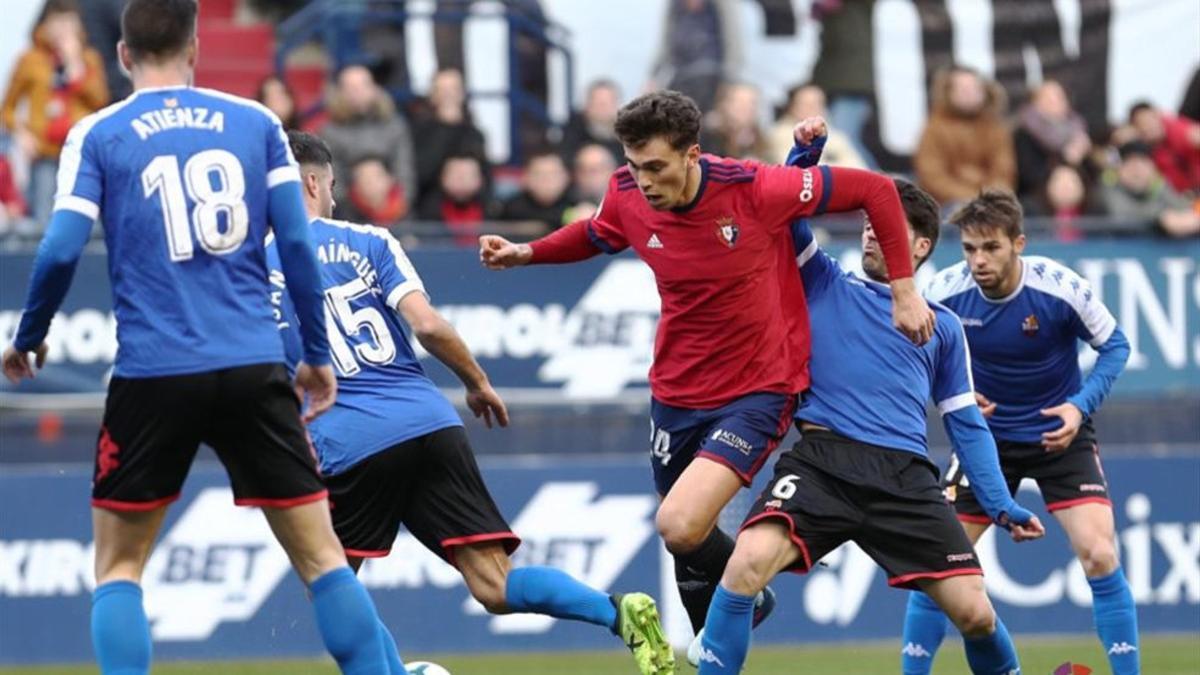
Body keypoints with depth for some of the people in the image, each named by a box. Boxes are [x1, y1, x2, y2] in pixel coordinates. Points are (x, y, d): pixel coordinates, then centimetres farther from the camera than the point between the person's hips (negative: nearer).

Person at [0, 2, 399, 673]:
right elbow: (298, 245, 4)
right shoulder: (257, 123, 8)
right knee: (321, 553, 5)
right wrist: (318, 354, 14)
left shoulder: (96, 135, 2)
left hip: (153, 373, -1)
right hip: (255, 368, 1)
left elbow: (61, 252, -4)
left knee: (119, 566, 10)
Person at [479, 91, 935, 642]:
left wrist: (903, 291, -11)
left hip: (757, 390, -5)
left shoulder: (756, 189, -24)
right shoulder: (627, 198, -10)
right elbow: (593, 236, 17)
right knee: (687, 535, 16)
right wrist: (524, 253, 3)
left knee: (680, 527, -23)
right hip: (676, 391, 5)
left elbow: (876, 191, -14)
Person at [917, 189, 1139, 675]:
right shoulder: (944, 293, -16)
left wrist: (1081, 406, -21)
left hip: (1060, 435, -2)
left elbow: (1114, 346, -7)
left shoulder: (1061, 289, -22)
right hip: (986, 436, 2)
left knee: (1099, 555, -17)